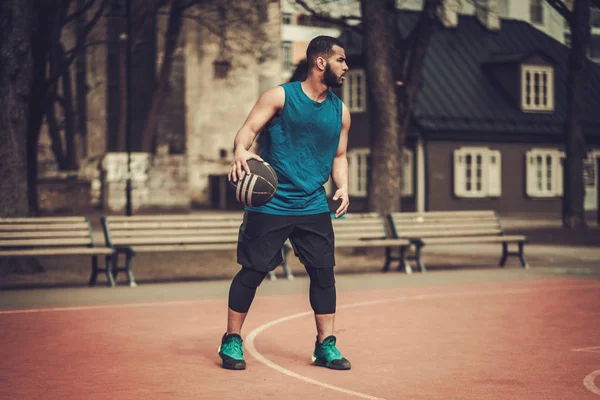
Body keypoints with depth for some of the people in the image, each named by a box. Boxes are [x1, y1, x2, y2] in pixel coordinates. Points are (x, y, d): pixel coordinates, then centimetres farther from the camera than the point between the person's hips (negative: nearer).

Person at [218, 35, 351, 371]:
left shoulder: (340, 111, 9)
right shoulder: (281, 96, -5)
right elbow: (249, 128, -11)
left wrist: (343, 188, -1)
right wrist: (241, 151, -33)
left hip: (314, 207, 4)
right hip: (270, 204, -4)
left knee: (324, 273, 0)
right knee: (252, 271, 0)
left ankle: (326, 345, 12)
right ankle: (232, 341, 15)